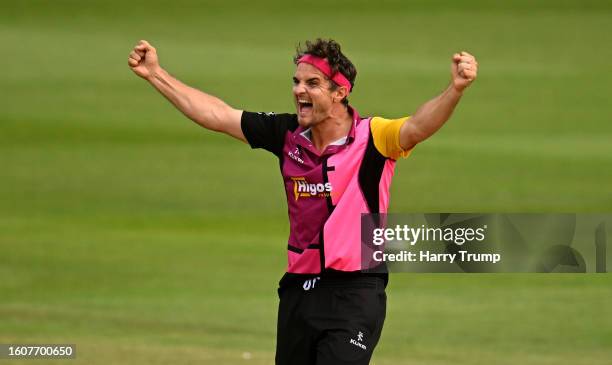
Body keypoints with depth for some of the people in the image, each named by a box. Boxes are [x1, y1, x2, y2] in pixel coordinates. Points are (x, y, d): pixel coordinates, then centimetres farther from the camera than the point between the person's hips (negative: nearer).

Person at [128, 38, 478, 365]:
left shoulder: (372, 138, -11)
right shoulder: (288, 135, 5)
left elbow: (417, 127, -30)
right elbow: (217, 115, 13)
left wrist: (455, 91, -49)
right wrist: (156, 73, 15)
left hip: (354, 294, -6)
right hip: (298, 291, 6)